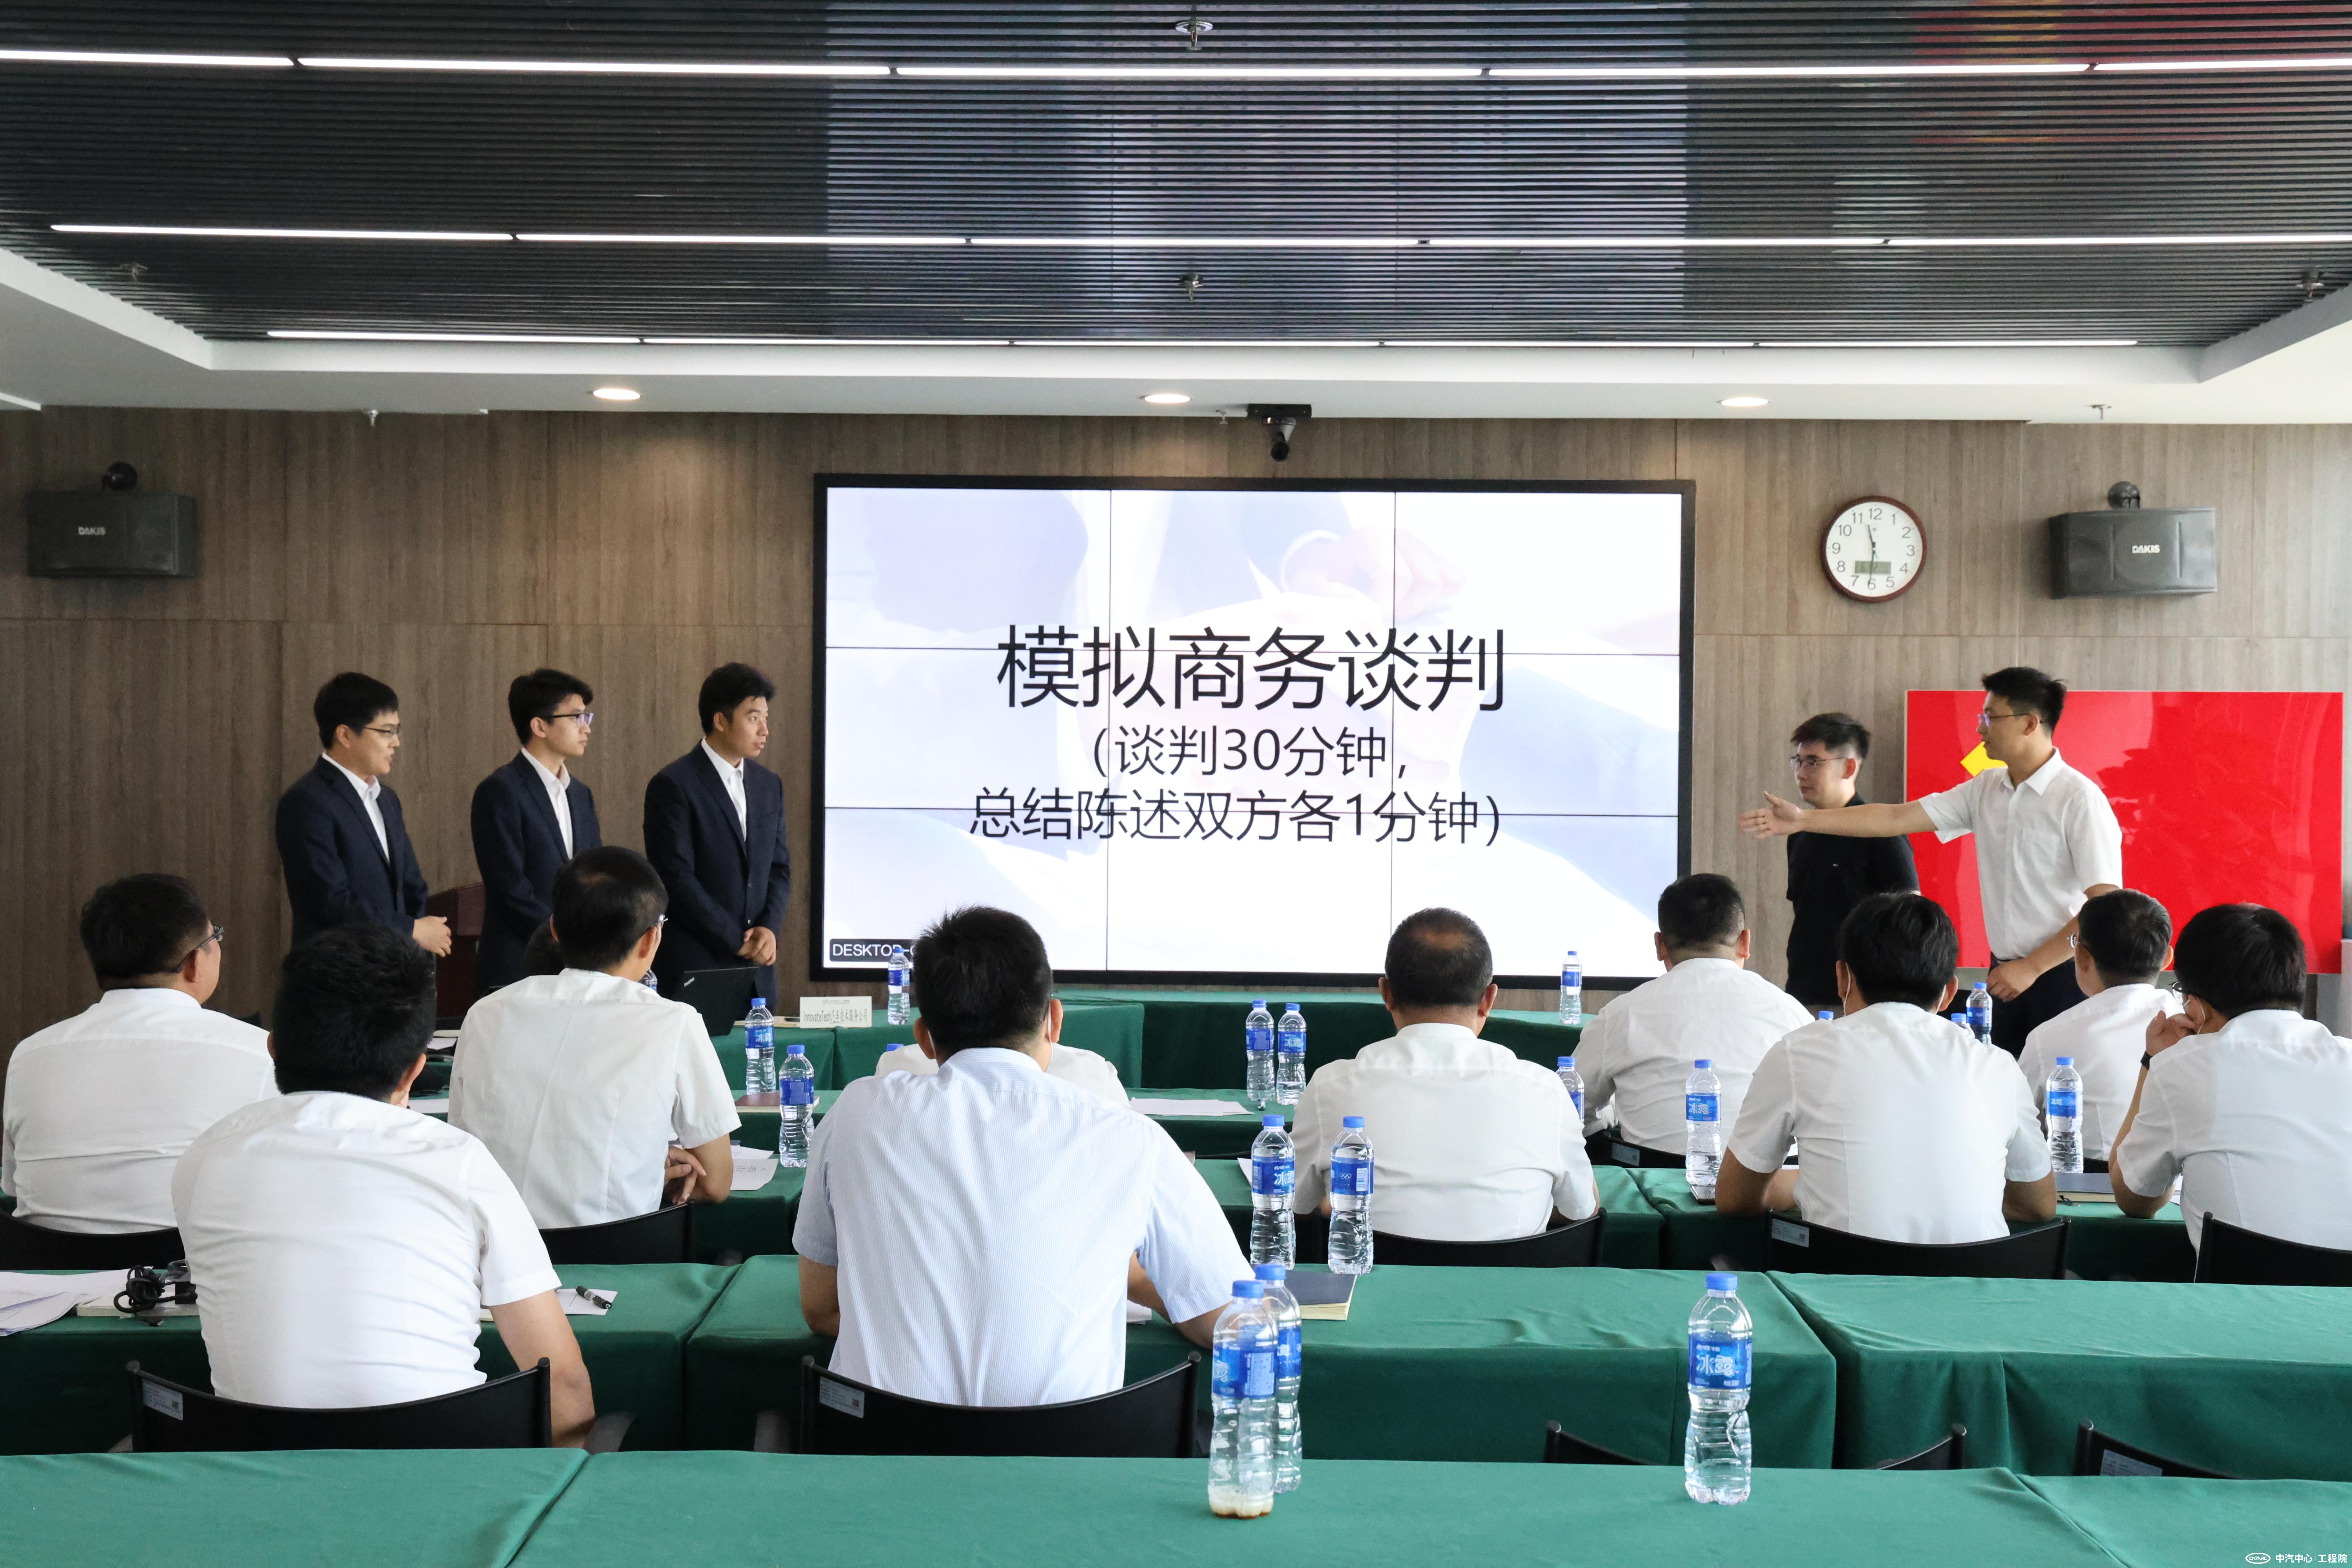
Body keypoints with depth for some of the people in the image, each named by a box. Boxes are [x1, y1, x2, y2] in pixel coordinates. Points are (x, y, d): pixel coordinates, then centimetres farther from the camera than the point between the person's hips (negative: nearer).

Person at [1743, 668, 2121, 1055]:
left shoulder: (2079, 799, -12)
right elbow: (1897, 818, 6)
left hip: (2060, 976, -6)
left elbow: (2106, 906, -16)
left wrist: (2032, 968, -16)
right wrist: (1803, 819, 0)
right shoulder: (1985, 790, 9)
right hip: (2008, 973, 6)